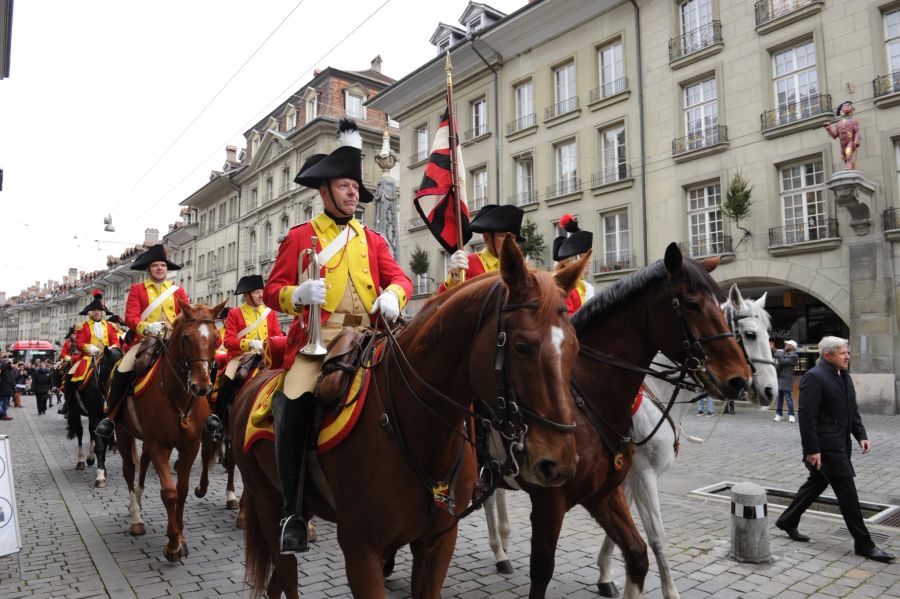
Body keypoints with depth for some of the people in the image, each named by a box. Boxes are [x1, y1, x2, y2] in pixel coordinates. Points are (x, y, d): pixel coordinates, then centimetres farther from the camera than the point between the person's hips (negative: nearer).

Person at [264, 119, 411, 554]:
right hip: (318, 339, -3)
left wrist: (392, 295, -14)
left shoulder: (372, 240, 19)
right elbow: (273, 291, 6)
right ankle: (292, 513, -4)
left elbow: (399, 276, 9)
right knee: (294, 408, -20)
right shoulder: (300, 237, 10)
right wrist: (300, 293, -16)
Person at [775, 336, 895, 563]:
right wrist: (812, 449, -21)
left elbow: (852, 410, 19)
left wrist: (861, 435, 6)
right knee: (847, 491, -3)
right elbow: (807, 416, -20)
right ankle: (863, 543, 9)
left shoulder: (844, 376, 12)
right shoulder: (814, 377, -17)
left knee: (816, 483, 17)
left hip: (840, 444, 9)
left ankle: (787, 521, 31)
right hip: (826, 447, -9)